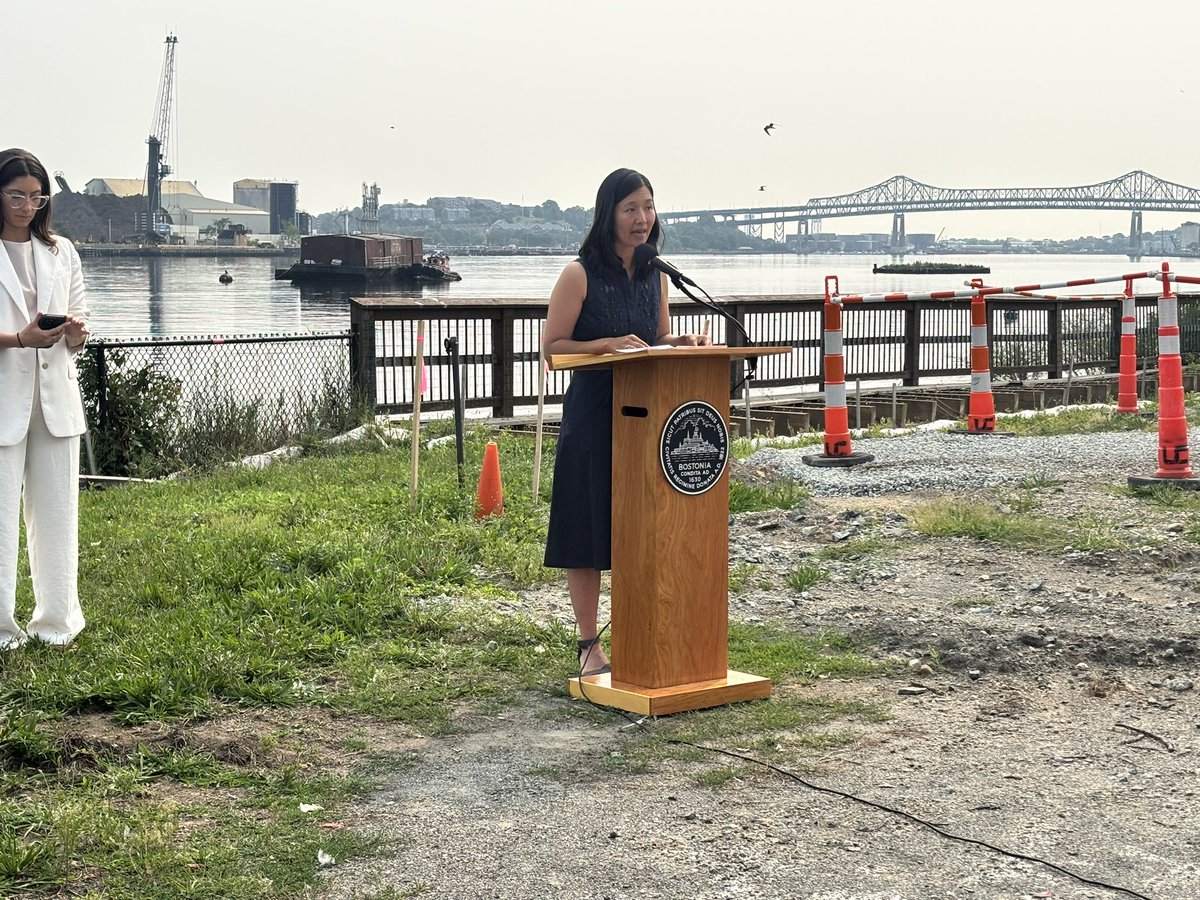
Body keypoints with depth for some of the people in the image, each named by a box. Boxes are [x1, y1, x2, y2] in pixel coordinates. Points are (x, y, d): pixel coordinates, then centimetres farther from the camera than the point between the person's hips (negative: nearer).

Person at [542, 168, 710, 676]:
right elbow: (552, 347, -8)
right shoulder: (580, 275, -7)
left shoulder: (654, 274, 10)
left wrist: (683, 342, -3)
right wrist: (608, 344, -20)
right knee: (588, 529, 1)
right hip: (593, 413, -5)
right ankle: (589, 646, 10)